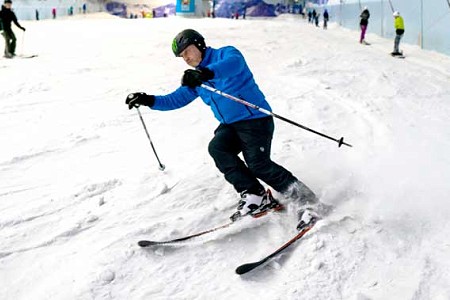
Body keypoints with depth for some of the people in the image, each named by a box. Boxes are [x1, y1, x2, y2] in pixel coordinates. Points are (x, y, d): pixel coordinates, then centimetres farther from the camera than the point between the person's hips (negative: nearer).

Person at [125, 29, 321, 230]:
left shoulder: (225, 53, -5)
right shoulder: (195, 79, 18)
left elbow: (234, 63, -30)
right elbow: (176, 100, 20)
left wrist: (206, 73, -47)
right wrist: (149, 100, 4)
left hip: (255, 118, -7)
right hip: (230, 125, 7)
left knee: (258, 164, -21)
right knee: (217, 147, -22)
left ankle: (306, 199, -7)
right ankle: (255, 195, -16)